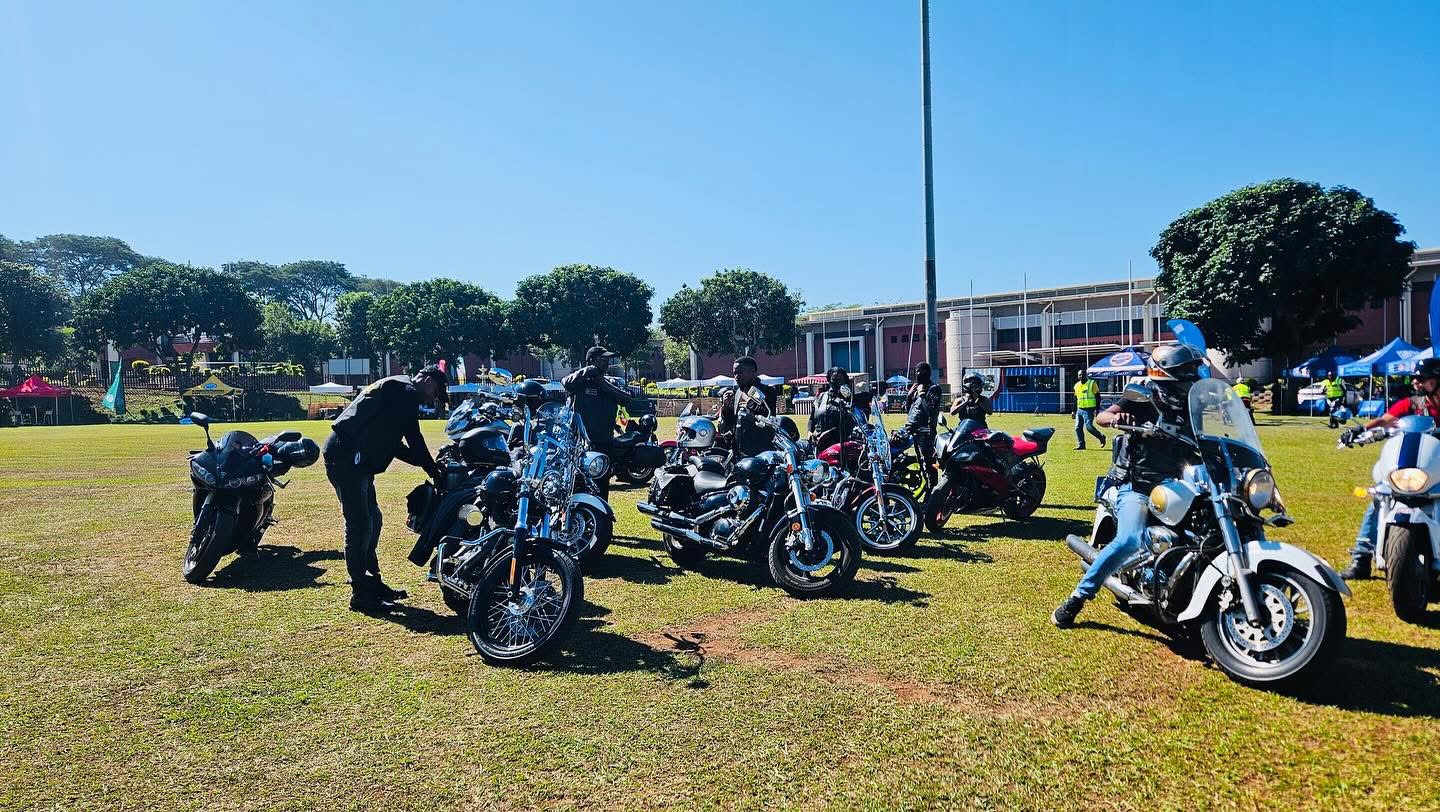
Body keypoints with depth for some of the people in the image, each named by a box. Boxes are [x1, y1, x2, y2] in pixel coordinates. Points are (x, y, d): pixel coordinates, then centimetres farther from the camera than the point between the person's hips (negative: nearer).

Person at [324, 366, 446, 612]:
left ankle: (372, 583, 24)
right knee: (360, 525, -8)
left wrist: (428, 463, 17)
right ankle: (360, 594, -2)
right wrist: (435, 472, -3)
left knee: (373, 520, 15)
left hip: (355, 460, 11)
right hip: (347, 456, -11)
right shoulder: (406, 390, -7)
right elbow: (414, 439, -11)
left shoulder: (394, 389, 24)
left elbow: (395, 446, 24)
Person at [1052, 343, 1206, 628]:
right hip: (1136, 485, -6)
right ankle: (1078, 597, -16)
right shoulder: (1142, 401, -2)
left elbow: (1195, 456, 14)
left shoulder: (1189, 412, 14)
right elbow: (1099, 417, -17)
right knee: (1129, 540, -27)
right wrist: (1115, 417, -39)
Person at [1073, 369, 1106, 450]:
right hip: (1079, 410, 6)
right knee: (1078, 428, 2)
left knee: (1089, 427, -12)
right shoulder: (1077, 385, 12)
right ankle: (1081, 445, 9)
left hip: (1089, 410, -6)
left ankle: (1101, 437, 12)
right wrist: (1074, 411, 17)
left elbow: (1098, 397, -5)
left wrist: (1097, 409, -12)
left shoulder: (1092, 384, -5)